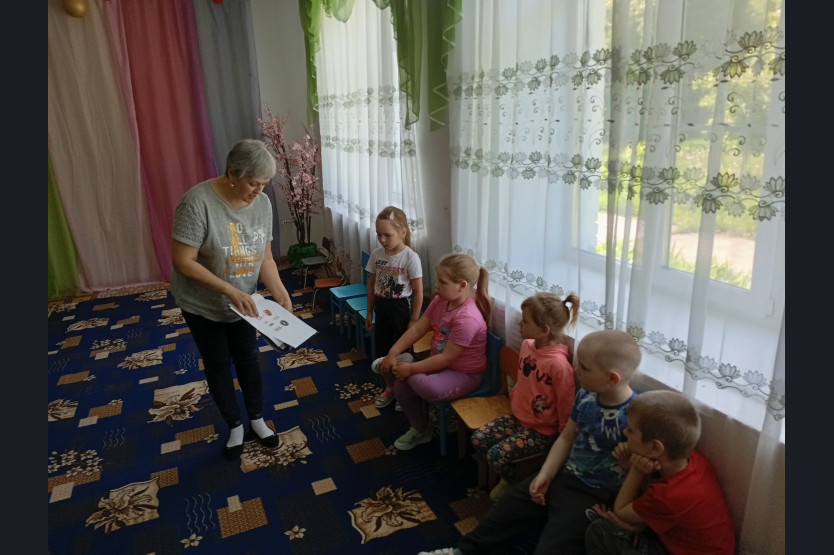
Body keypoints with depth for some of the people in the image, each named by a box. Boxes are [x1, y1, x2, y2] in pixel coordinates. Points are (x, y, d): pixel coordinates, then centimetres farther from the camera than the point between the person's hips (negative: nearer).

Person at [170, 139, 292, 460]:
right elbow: (183, 261, -27)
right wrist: (230, 291, -32)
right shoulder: (199, 201, -28)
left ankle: (257, 419, 36)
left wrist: (279, 291, -19)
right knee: (218, 365, 12)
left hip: (243, 302, 4)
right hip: (202, 304, -4)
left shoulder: (262, 203, -11)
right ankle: (234, 425, 33)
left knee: (248, 359, 16)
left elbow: (265, 258, -4)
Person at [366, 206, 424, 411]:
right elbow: (371, 285, 7)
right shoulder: (376, 255, -3)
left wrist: (414, 320, -12)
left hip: (401, 308, -5)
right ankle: (390, 388, 37)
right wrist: (369, 312, 10)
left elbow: (418, 292, -13)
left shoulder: (411, 257, -18)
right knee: (384, 351, 17)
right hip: (381, 308, 5)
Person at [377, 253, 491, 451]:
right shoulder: (440, 301, -5)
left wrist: (411, 368, -25)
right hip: (439, 362, 8)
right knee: (401, 386, -4)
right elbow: (417, 329, -4)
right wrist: (393, 353, -14)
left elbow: (447, 358, -28)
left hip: (464, 374, -8)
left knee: (425, 387, -32)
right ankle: (419, 429, 21)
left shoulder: (467, 318, -31)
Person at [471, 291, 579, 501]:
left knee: (497, 454, -18)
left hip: (543, 430, -8)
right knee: (478, 439, 0)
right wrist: (513, 401, 16)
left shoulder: (559, 364, -31)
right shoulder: (527, 344, -6)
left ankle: (516, 486, 14)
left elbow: (566, 408, -21)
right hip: (518, 417, 8)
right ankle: (507, 476, 22)